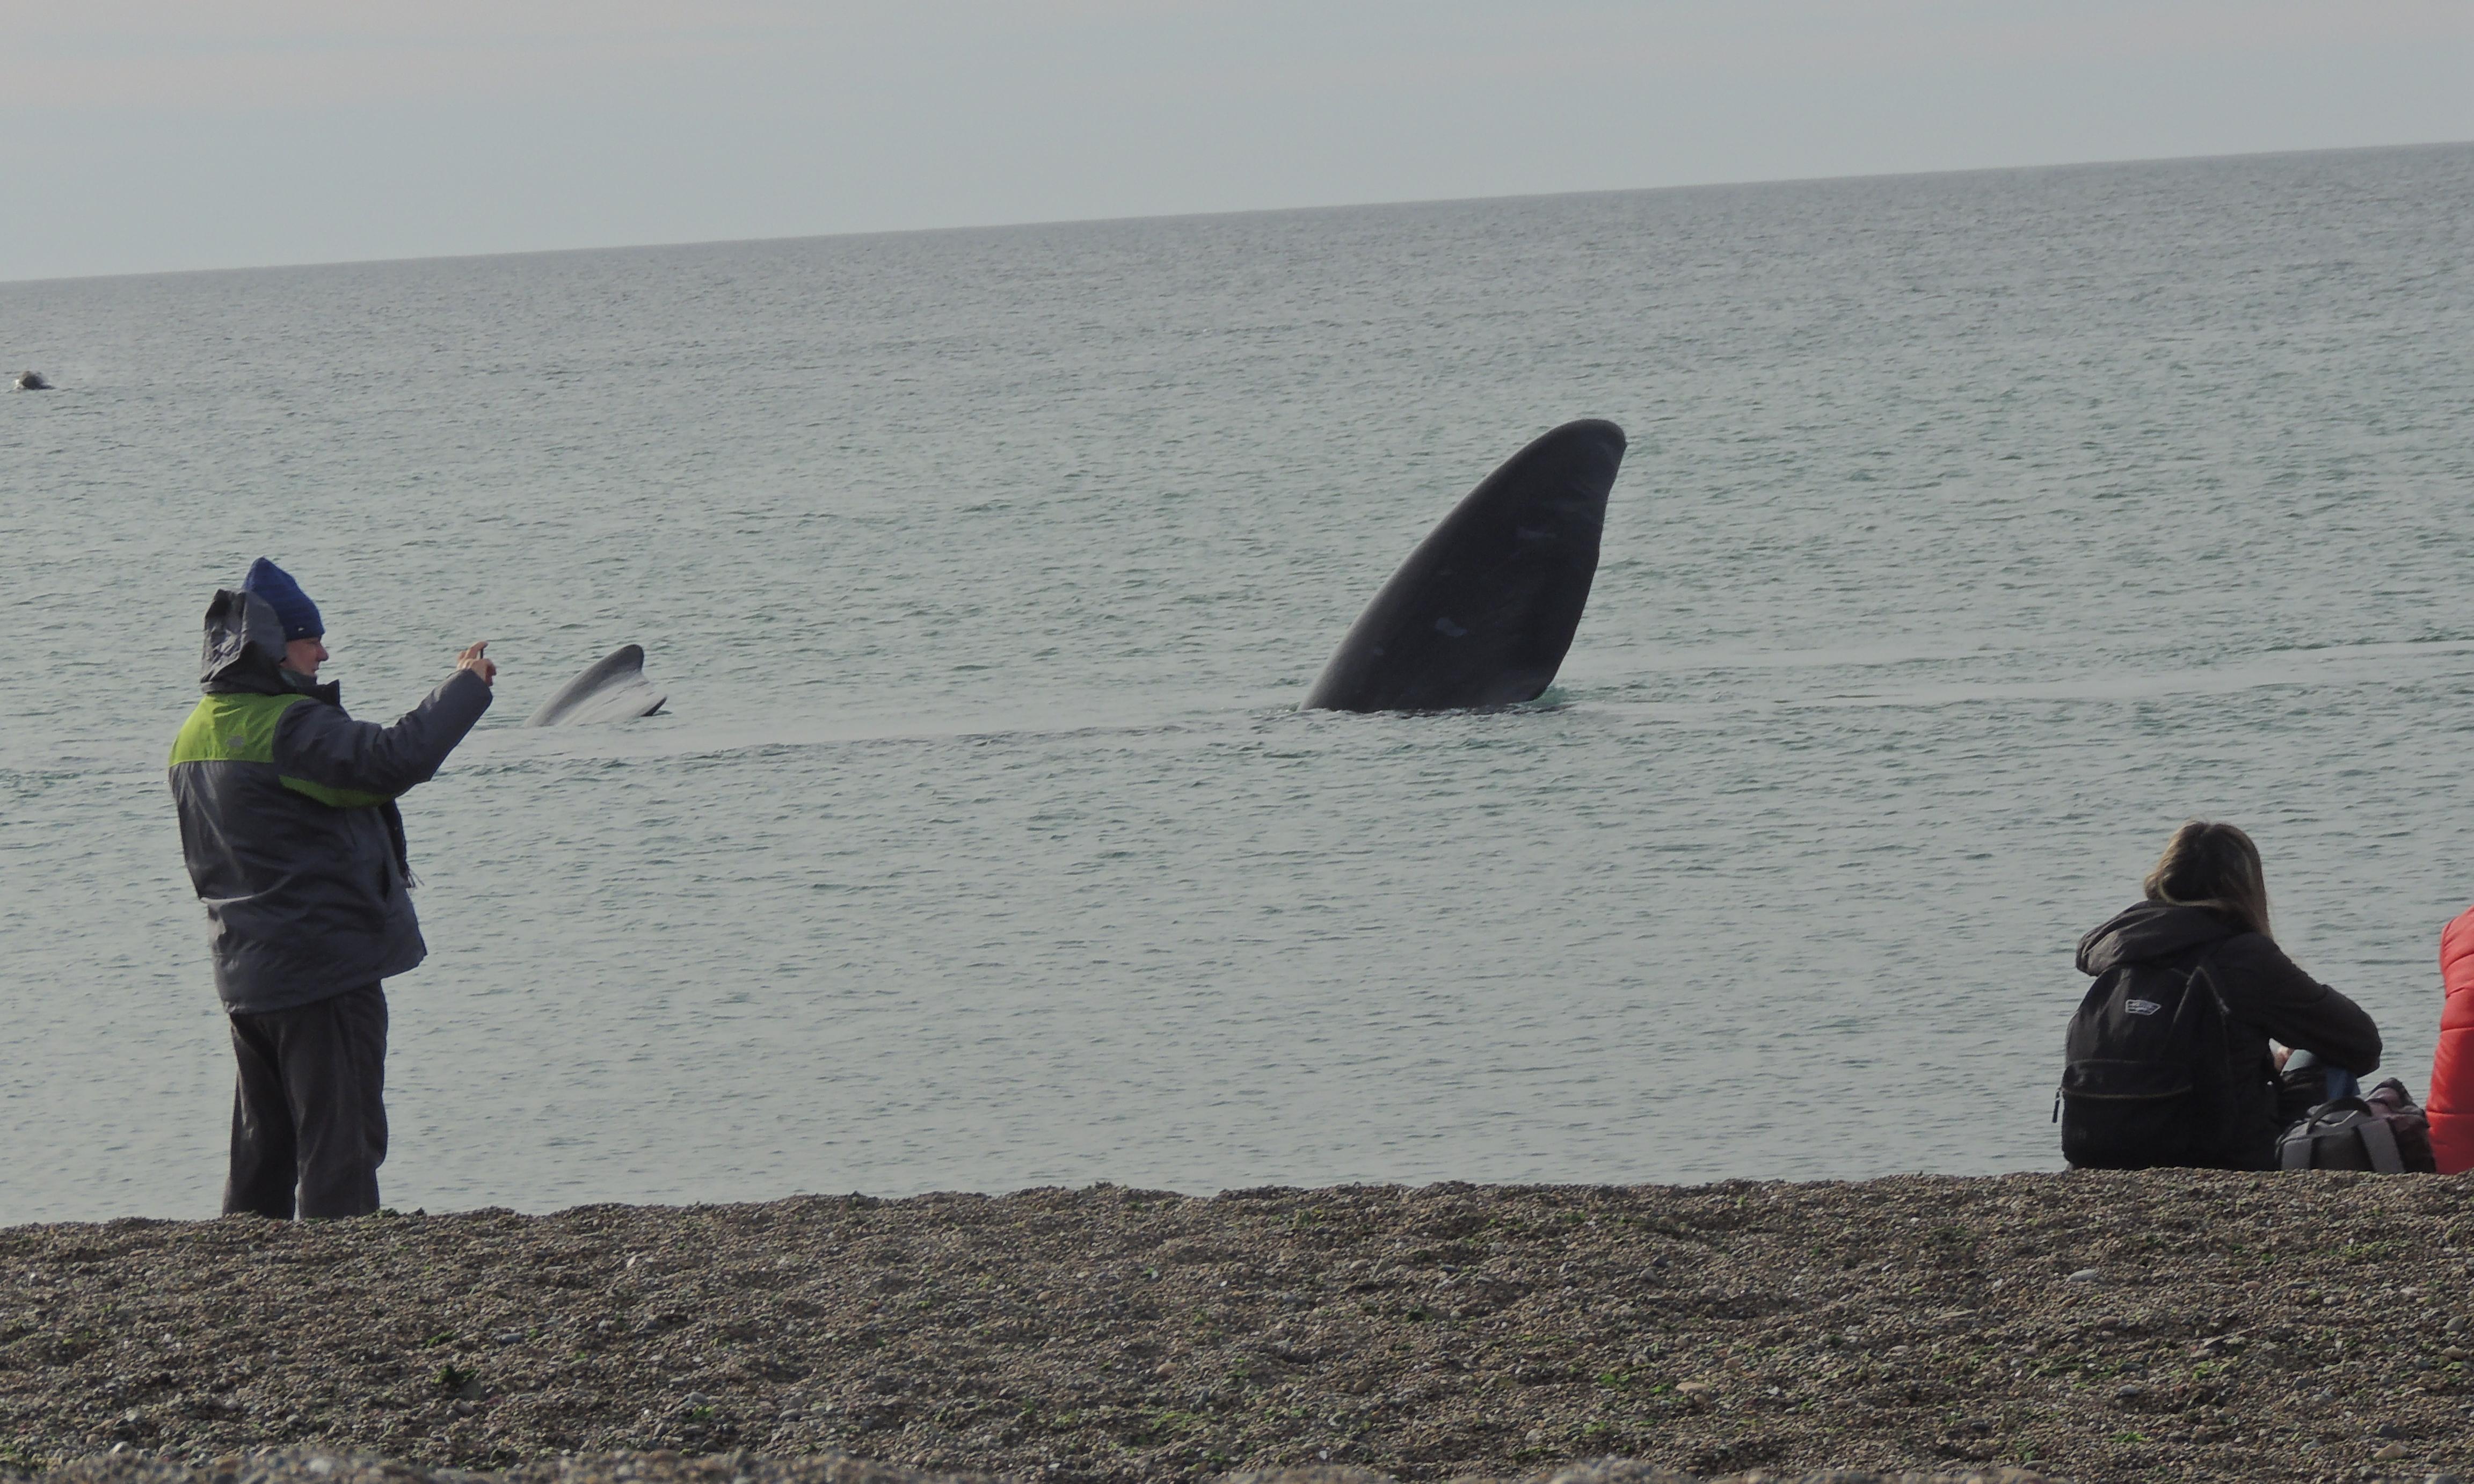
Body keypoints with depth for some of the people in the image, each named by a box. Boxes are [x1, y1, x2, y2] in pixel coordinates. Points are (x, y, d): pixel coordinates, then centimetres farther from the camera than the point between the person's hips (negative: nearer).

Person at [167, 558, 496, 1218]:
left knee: (262, 1149, 15)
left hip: (246, 977, 9)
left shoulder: (195, 736, 11)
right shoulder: (288, 728, -18)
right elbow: (397, 758, -31)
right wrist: (468, 685, -18)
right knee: (341, 1143, -5)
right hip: (326, 967, -9)